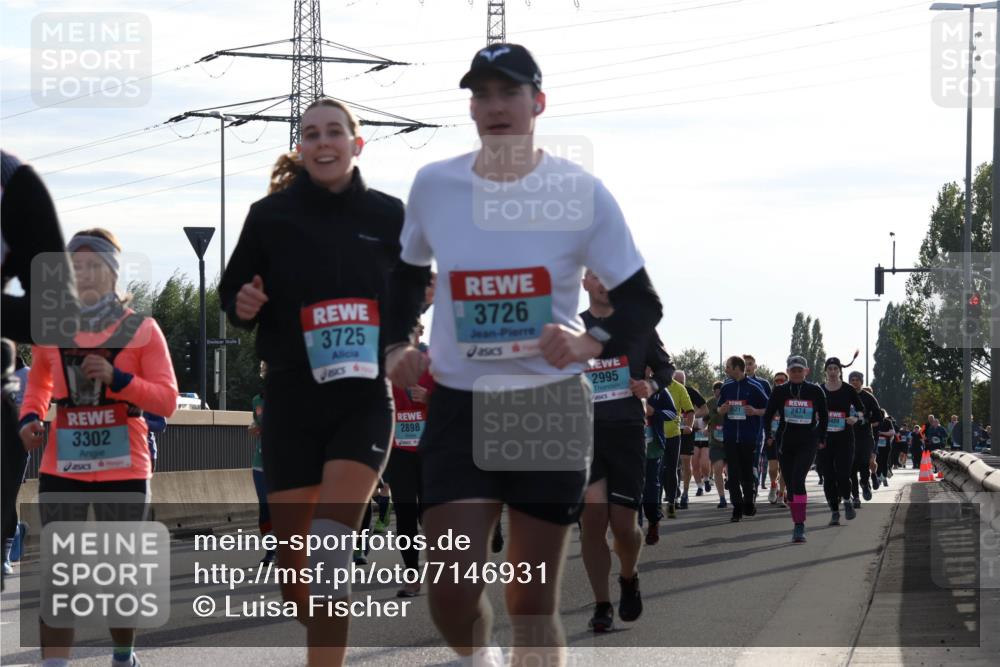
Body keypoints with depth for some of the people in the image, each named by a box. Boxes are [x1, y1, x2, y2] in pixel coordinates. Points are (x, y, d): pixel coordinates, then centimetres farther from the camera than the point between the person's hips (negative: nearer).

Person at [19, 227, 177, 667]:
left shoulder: (141, 330, -2)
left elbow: (167, 401, -5)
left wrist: (117, 379, -19)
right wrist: (30, 417, 1)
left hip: (124, 470, -1)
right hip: (62, 470, 1)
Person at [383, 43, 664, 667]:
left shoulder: (581, 193, -7)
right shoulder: (433, 184, 1)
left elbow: (643, 305, -2)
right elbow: (408, 273, 19)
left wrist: (590, 342, -20)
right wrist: (398, 344, 3)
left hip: (550, 405, -1)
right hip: (458, 405, 1)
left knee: (533, 602, 2)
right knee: (451, 587, -10)